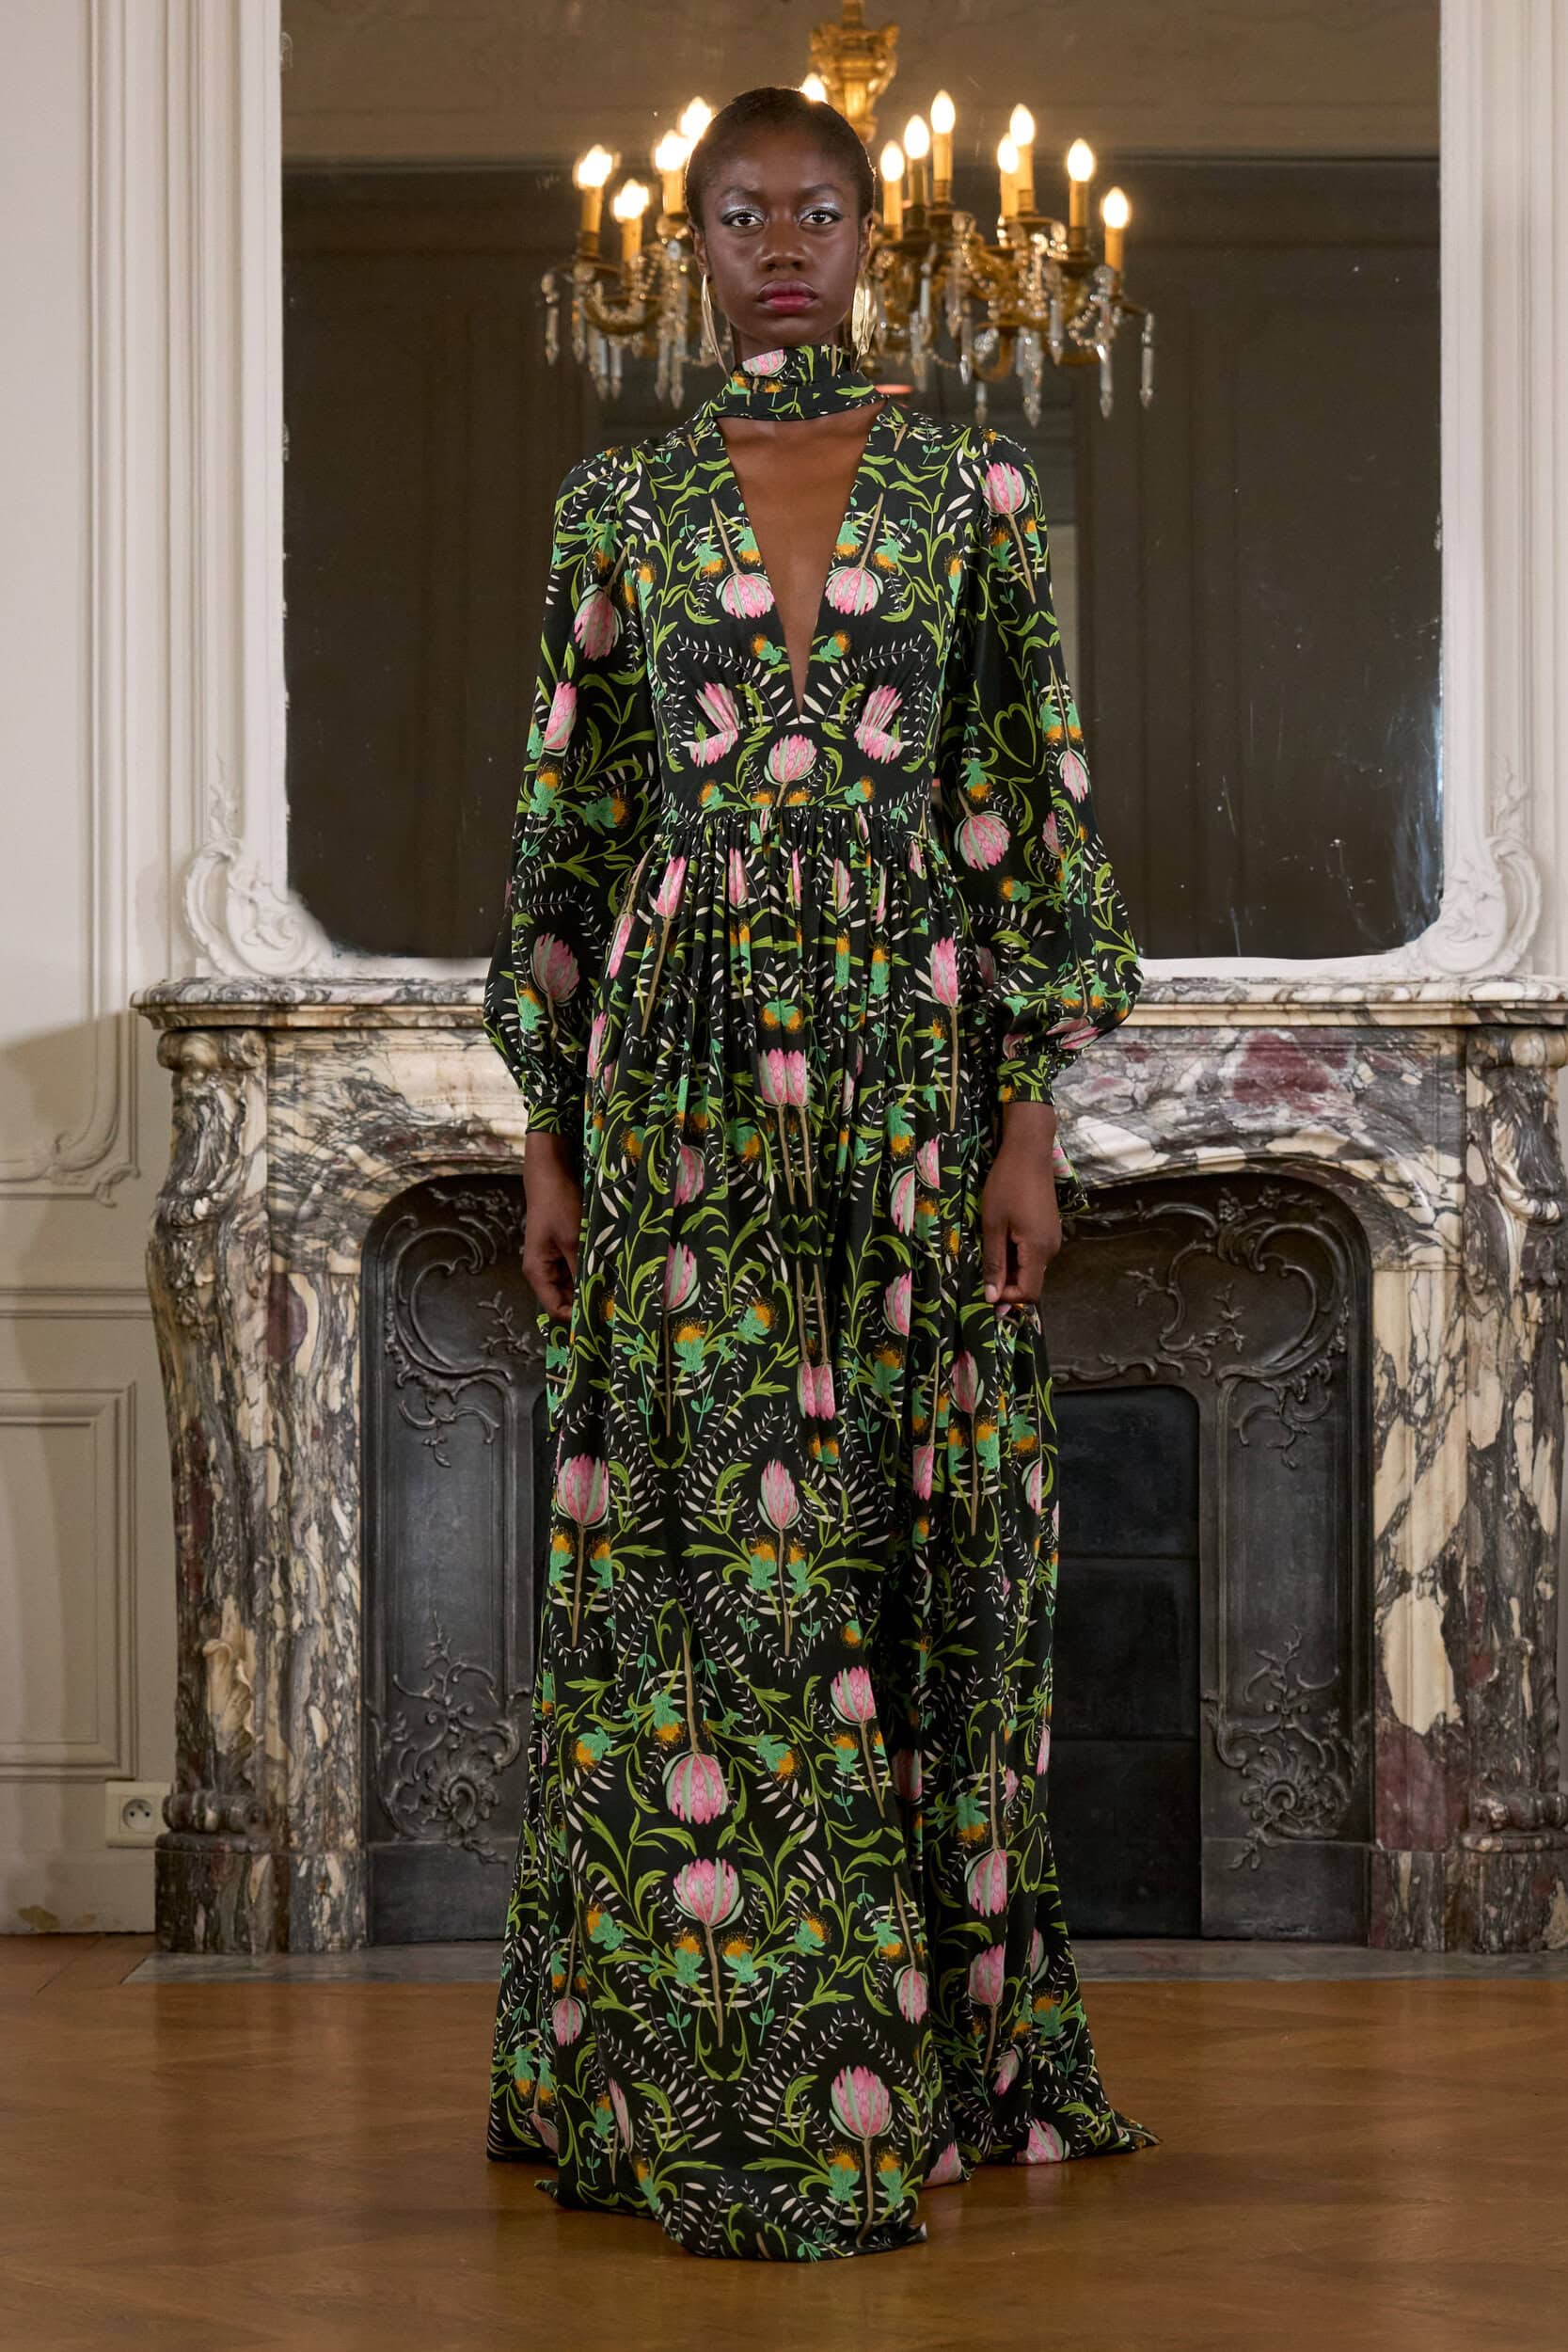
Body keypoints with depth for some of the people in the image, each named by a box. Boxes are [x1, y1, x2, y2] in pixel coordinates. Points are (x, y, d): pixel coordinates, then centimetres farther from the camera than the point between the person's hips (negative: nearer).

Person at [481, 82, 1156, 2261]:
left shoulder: (975, 489, 5)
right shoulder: (621, 505, 8)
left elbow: (1038, 815, 2)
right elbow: (567, 831, 9)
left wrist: (1033, 1119, -5)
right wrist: (549, 1142, 4)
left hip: (916, 1060, 0)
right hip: (686, 1076, 0)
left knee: (906, 1550, 2)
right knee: (705, 1549, -1)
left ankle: (925, 2049, 13)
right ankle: (718, 2076, 5)